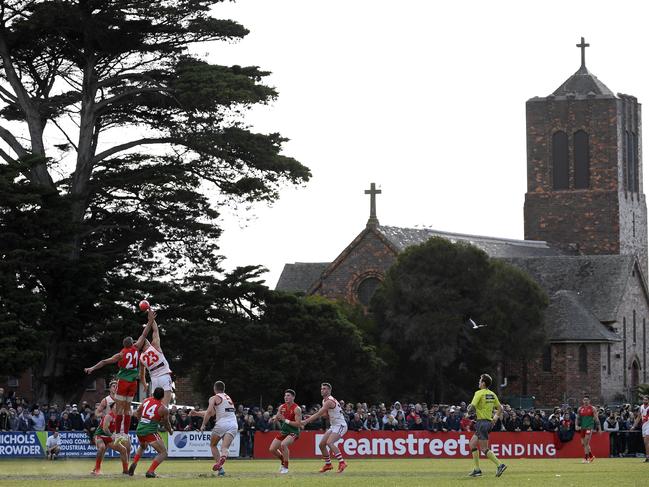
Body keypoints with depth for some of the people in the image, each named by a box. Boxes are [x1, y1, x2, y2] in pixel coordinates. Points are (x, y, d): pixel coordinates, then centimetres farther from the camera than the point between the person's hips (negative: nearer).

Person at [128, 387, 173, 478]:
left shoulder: (146, 401, 8)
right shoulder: (163, 409, -5)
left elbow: (137, 413, 20)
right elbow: (166, 423, 6)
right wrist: (171, 431, 26)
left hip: (139, 430, 6)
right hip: (150, 432, -6)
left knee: (142, 447, 36)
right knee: (163, 453, 2)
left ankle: (134, 464, 16)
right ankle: (150, 472, -14)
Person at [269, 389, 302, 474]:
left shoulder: (297, 409, -16)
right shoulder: (282, 407, 2)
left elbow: (298, 424, -22)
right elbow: (276, 419, 11)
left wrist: (285, 420, -25)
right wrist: (275, 418, -14)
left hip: (293, 432, -7)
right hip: (283, 431, 7)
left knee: (283, 444, -33)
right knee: (272, 449, 4)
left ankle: (286, 467, -20)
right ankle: (283, 460, 33)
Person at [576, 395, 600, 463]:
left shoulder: (592, 409, -1)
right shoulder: (580, 409, 10)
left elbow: (596, 419, 1)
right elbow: (577, 418, 15)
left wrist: (599, 428, -1)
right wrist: (576, 425, -2)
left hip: (589, 427, -5)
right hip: (582, 427, 5)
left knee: (586, 443, -15)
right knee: (583, 443, 9)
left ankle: (586, 458, -13)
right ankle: (591, 456, 27)